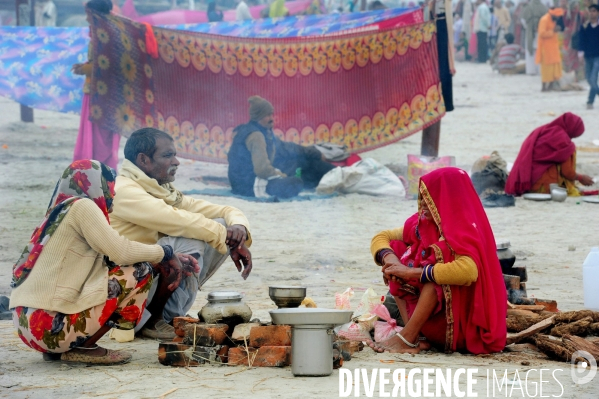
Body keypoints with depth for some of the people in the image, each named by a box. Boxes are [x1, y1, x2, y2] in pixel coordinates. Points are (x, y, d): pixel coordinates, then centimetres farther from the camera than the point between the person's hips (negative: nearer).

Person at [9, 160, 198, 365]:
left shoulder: (63, 210, 21)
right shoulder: (81, 206, -4)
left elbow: (112, 254, 20)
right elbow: (121, 252, -12)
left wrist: (165, 259, 14)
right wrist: (165, 253, 4)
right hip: (50, 323, -9)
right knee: (140, 271, -2)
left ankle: (58, 349, 13)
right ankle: (82, 348, -2)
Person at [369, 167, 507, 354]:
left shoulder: (464, 231, -19)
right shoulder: (423, 224, 1)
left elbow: (468, 271, -40)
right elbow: (381, 238, 6)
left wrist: (412, 272, -33)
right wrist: (390, 259, -19)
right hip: (433, 319, 8)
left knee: (438, 258, -28)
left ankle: (406, 339, -29)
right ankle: (414, 336, -15)